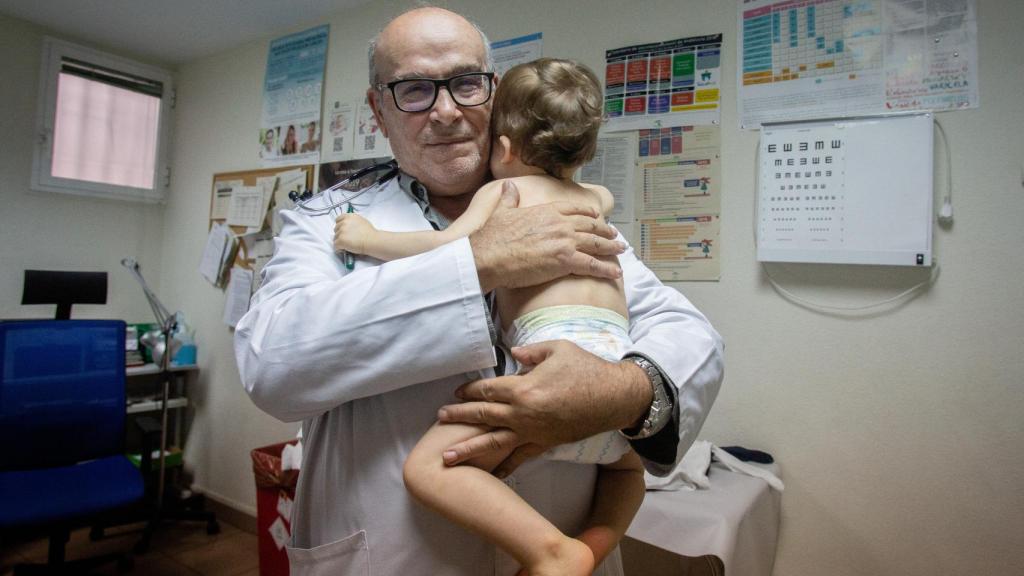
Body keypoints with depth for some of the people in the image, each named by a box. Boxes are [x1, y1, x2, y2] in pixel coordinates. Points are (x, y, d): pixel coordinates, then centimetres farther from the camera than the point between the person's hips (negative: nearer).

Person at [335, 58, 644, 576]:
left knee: (429, 467, -8)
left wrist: (370, 239, 6)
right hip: (619, 356, 8)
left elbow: (454, 246, -7)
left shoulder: (502, 190, 10)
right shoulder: (594, 199, 28)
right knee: (626, 465, 36)